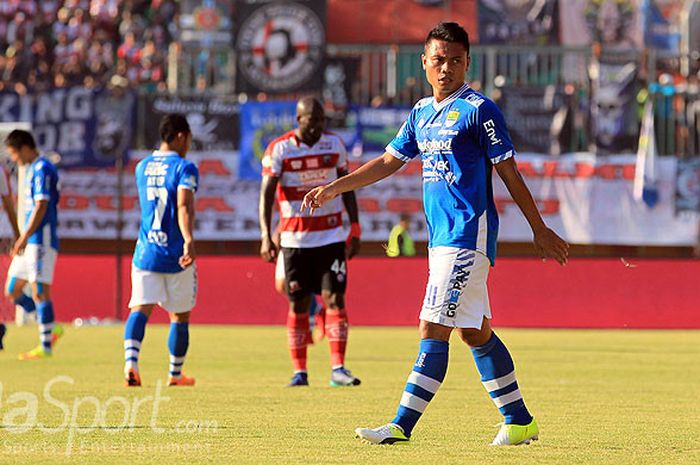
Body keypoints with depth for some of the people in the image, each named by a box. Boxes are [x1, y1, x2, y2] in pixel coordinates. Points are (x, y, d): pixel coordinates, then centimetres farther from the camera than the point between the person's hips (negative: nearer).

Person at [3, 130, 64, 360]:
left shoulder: (42, 169, -12)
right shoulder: (32, 169, 18)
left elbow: (41, 206, -19)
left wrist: (24, 237, -21)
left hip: (41, 240, -10)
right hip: (30, 242, 10)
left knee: (39, 291, -9)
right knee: (12, 292, 10)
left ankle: (45, 346, -6)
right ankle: (51, 328, 13)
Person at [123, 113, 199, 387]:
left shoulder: (142, 168, 11)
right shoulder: (184, 168, -8)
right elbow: (184, 206, -24)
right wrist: (189, 240, -35)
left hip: (145, 253, 4)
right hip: (177, 256, -4)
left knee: (140, 308, -6)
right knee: (180, 316, 13)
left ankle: (130, 360, -31)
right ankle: (175, 374, 22)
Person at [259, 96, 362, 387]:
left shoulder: (334, 144, 4)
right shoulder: (279, 149, -5)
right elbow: (266, 194, -7)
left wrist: (355, 229, 6)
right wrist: (266, 236, -17)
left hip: (331, 236, 2)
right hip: (295, 239, -2)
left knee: (335, 299, -7)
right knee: (298, 305, 2)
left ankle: (338, 369, -8)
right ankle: (299, 372, 9)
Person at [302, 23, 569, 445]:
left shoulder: (478, 109, -8)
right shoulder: (421, 113, 14)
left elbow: (509, 174, -6)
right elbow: (389, 162, 24)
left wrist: (540, 230, -3)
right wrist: (334, 189, 19)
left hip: (468, 236, -8)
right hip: (442, 236, 8)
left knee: (434, 328, -11)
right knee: (476, 332, 12)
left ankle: (402, 425, -12)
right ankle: (519, 422, 20)